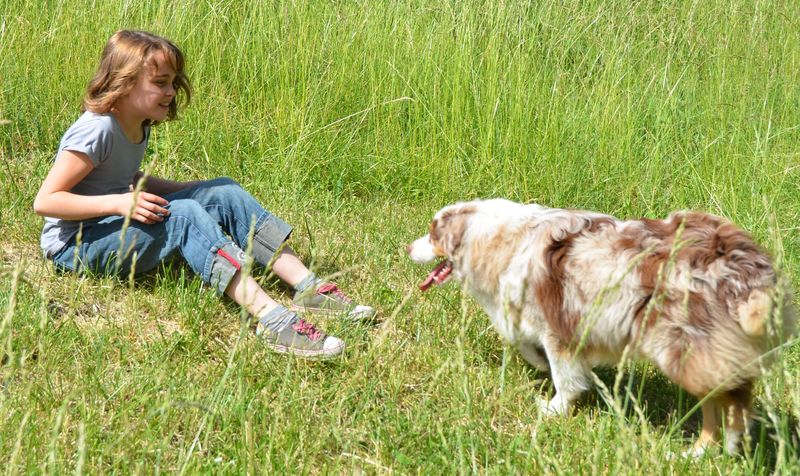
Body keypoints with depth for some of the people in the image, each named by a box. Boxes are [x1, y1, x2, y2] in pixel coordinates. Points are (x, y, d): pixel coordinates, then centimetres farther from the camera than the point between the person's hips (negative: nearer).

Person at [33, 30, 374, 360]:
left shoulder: (139, 125, 7)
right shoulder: (96, 131, -20)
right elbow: (44, 201, -22)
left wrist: (188, 189, 9)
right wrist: (119, 202, -31)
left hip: (123, 233, 9)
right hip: (74, 245, -9)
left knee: (223, 194, -6)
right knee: (184, 215, -32)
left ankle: (308, 287, -16)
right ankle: (271, 319, -47)